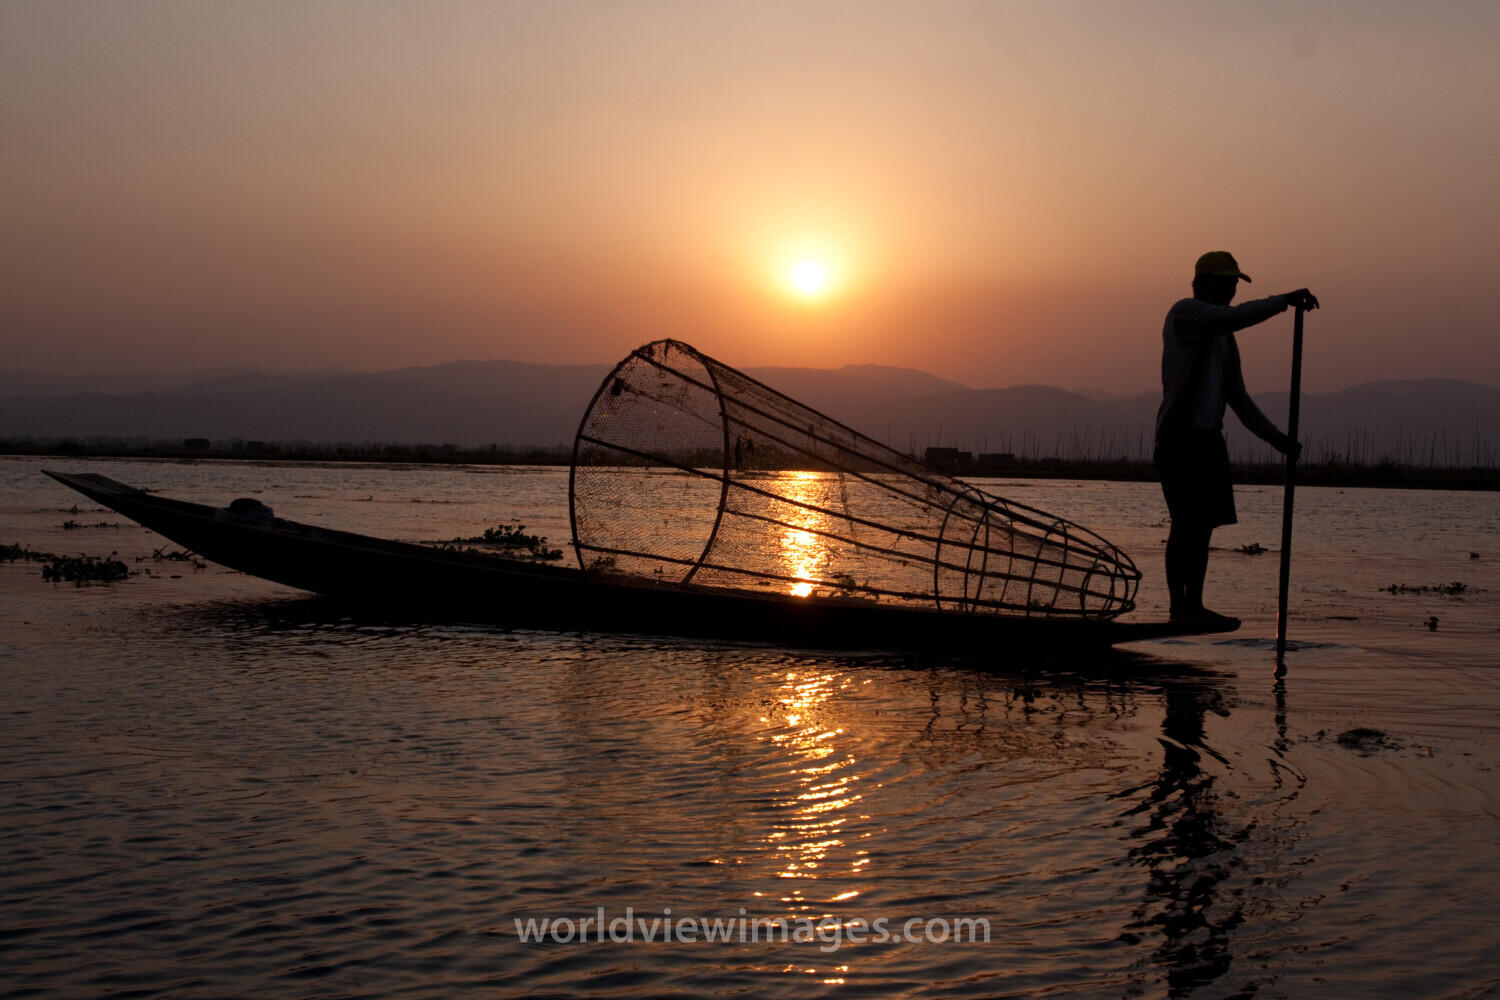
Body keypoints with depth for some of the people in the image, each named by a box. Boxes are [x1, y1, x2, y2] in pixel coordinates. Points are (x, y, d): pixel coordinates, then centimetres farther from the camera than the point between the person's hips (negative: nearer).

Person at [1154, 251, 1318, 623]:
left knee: (1205, 522, 6)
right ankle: (1178, 606, -8)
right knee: (1186, 522, -11)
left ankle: (1194, 605, 10)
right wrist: (1286, 300, -21)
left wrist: (1274, 437, 17)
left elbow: (1237, 397, 22)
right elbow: (1236, 317, -23)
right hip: (1179, 435, -9)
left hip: (1209, 438, 9)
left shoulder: (1224, 337, 20)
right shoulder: (1184, 312, -5)